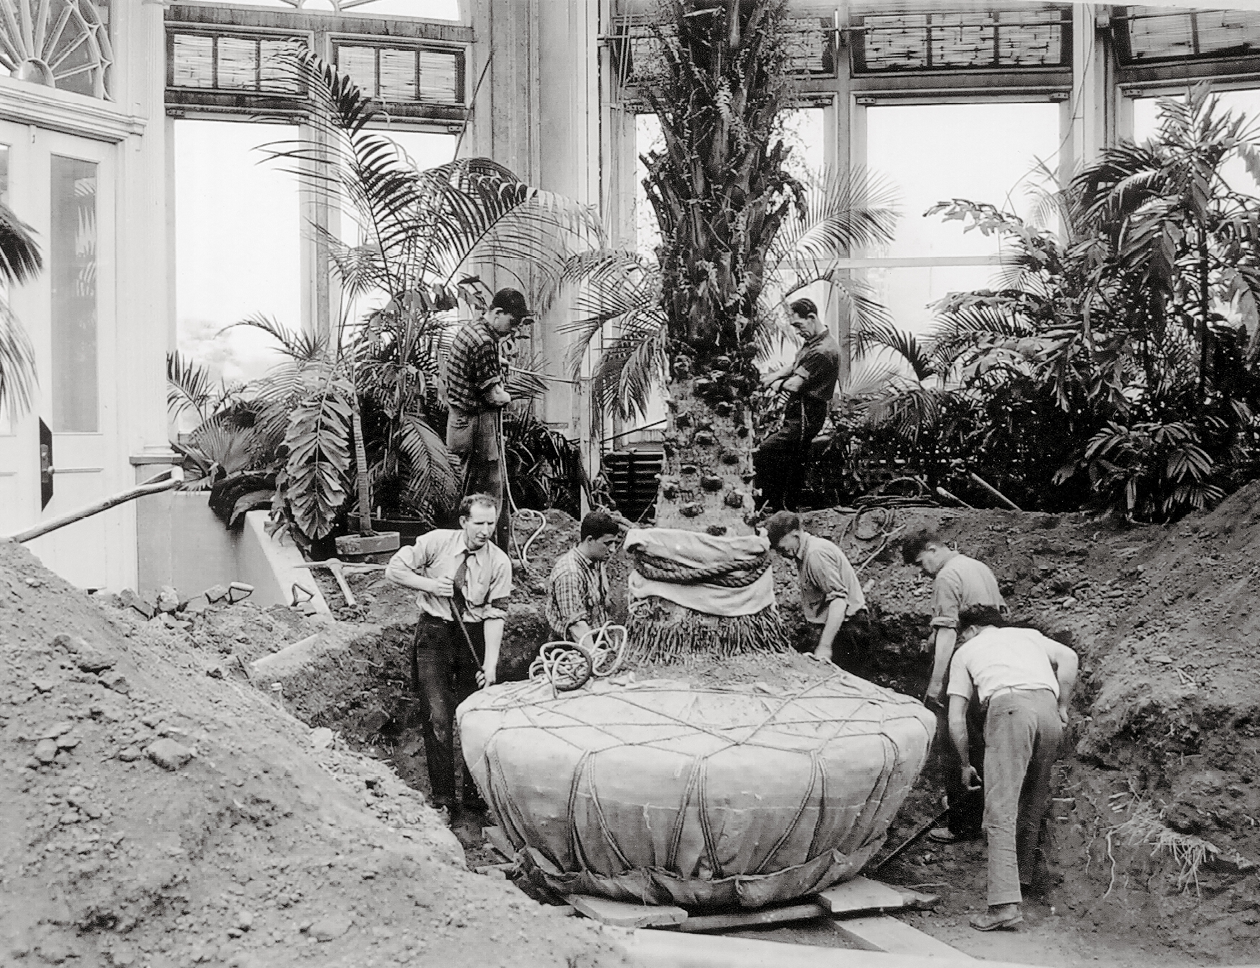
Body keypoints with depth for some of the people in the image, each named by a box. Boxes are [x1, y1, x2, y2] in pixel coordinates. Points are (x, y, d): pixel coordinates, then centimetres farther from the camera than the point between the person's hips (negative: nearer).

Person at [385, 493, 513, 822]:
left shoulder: (499, 563, -8)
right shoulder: (436, 542, -10)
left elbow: (495, 614, -10)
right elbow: (394, 569, -3)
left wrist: (490, 662, -19)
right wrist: (429, 584, -16)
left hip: (474, 636, 1)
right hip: (434, 634, -1)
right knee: (437, 718, -4)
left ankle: (474, 794, 21)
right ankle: (442, 799, 5)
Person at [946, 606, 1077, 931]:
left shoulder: (965, 651, 26)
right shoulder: (1029, 635, 35)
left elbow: (956, 720, 20)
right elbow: (1068, 657, 16)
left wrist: (965, 764, 30)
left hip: (1008, 706, -4)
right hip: (1047, 705, 4)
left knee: (1000, 810, -9)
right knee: (1034, 804, 19)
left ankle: (1005, 903, -19)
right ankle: (1023, 878, 27)